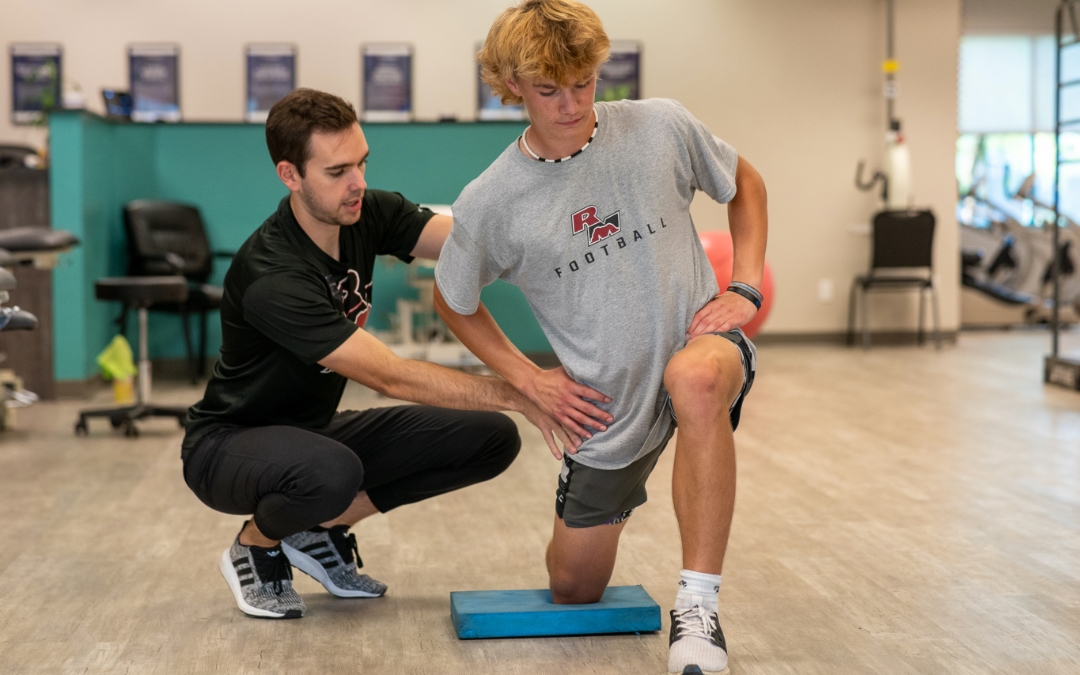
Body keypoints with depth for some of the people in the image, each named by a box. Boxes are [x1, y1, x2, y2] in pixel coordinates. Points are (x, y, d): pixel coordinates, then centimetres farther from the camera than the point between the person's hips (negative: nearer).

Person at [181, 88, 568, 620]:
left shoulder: (368, 214, -10)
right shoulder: (272, 277, -32)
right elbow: (391, 377, -35)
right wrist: (514, 396, -39)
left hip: (314, 429, 7)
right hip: (228, 445, -7)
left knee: (492, 439, -7)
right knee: (332, 473, -42)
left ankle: (321, 530, 4)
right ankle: (256, 546, -5)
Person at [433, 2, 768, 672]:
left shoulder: (662, 127, -9)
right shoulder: (490, 202, -10)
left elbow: (745, 184, 10)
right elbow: (453, 303, 8)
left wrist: (746, 288, -2)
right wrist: (528, 378, -3)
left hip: (701, 340, -2)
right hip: (604, 404, 2)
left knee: (695, 378, -42)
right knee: (574, 590, 12)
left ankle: (698, 610, -32)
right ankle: (613, 498, 48)